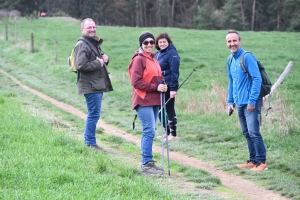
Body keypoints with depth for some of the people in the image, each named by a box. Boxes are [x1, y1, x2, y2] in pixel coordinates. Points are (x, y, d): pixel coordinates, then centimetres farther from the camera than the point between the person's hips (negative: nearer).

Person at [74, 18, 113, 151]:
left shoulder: (95, 43, 19)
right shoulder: (82, 45, -12)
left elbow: (101, 60, 31)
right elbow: (80, 65, -24)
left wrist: (105, 59, 7)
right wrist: (98, 63, -16)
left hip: (98, 85, 10)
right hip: (90, 85, -10)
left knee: (93, 114, 15)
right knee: (94, 114, -8)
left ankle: (88, 140, 24)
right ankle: (91, 143, -2)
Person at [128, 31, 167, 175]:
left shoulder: (154, 60, 18)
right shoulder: (139, 59, -8)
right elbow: (136, 82, -15)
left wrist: (163, 86, 5)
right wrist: (155, 87, -17)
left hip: (154, 101, 9)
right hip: (143, 101, -9)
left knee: (149, 132, 12)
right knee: (149, 131, -12)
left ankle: (148, 163, 17)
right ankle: (146, 164, -9)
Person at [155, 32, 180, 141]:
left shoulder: (172, 53, -12)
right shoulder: (158, 54, 14)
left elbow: (174, 72, -17)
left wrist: (173, 88, -22)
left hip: (168, 87, -9)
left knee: (169, 110, -2)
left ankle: (173, 134, 6)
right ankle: (167, 133, 24)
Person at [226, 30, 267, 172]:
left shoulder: (247, 57, -14)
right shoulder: (230, 60, 11)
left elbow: (257, 79, -17)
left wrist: (252, 101, -19)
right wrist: (230, 101, 15)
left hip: (251, 103, -8)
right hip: (240, 103, 8)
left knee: (253, 132, -9)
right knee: (247, 133, 11)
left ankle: (262, 161, -2)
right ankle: (253, 161, 18)